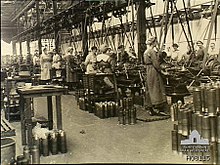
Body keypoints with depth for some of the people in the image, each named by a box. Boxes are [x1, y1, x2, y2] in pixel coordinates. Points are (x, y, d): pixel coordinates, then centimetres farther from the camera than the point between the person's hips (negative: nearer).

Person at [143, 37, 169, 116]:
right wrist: (161, 71, -9)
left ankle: (150, 109, 15)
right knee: (156, 89, -5)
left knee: (150, 89, 10)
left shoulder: (146, 52, 14)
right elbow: (155, 63, -18)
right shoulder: (152, 51, -15)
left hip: (148, 72, 10)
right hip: (154, 72, -10)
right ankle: (158, 109, -3)